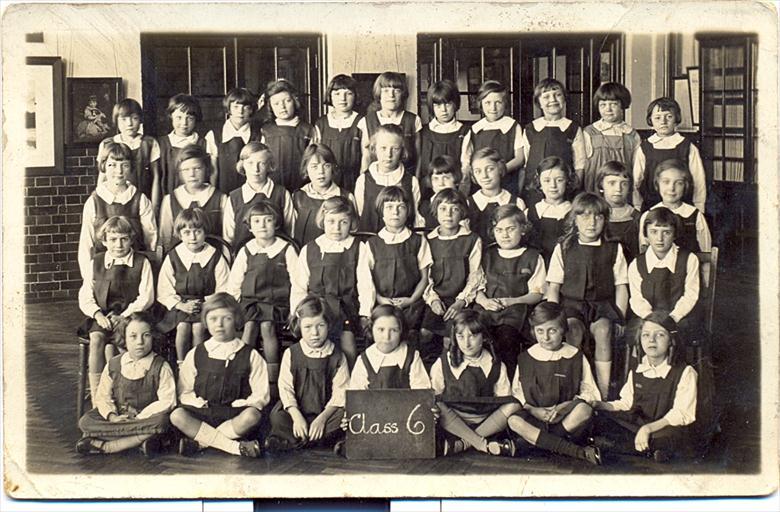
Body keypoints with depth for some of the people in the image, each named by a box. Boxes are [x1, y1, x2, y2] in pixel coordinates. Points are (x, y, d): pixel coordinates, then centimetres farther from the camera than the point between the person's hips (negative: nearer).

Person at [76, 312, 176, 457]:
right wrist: (112, 416, -15)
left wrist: (139, 418, -19)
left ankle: (104, 446, -30)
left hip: (146, 417, -3)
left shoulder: (161, 367, -4)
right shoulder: (113, 365, 7)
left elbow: (167, 401, -12)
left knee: (161, 422, -38)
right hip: (118, 417, 3)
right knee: (85, 422, -23)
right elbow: (102, 396, 5)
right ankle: (140, 439, -30)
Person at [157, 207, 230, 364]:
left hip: (207, 305, -1)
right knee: (182, 327, -27)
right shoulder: (173, 257, 3)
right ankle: (181, 364, -14)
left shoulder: (215, 257, -1)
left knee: (198, 327, -28)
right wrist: (180, 305, -10)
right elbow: (164, 290, 4)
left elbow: (223, 290, 0)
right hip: (181, 305, 1)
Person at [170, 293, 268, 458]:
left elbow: (261, 396, 4)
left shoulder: (251, 356, 7)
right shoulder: (195, 355, 13)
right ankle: (235, 446, -32)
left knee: (252, 415, -34)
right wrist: (198, 403, -7)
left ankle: (200, 441, -27)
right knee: (177, 415, -29)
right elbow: (184, 393, 12)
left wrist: (239, 405, -11)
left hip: (235, 415, -2)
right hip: (202, 413, 2)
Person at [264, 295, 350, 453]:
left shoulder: (337, 357, 1)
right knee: (277, 417, -29)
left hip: (325, 412, 0)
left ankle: (291, 442, -27)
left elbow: (340, 393, -5)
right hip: (297, 412, 0)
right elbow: (285, 388, -5)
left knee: (343, 416, -32)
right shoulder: (291, 354, 3)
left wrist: (322, 418, -18)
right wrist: (296, 417, -19)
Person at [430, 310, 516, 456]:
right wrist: (436, 408, -19)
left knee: (513, 406, -25)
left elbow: (506, 402, 6)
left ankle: (462, 443, -25)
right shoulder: (443, 363, 3)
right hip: (453, 423, -1)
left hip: (488, 423, 1)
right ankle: (483, 444, -30)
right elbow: (433, 397, 0)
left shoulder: (496, 366, 6)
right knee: (438, 407, -30)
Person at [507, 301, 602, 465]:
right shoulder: (525, 358, 9)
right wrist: (533, 410, -11)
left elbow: (590, 393, 2)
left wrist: (566, 406, -15)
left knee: (584, 410, -33)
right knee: (513, 420, -32)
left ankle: (531, 440, -27)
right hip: (534, 417, 1)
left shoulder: (576, 357, 5)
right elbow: (516, 393, 8)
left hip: (568, 419, -1)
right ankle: (580, 452, -37)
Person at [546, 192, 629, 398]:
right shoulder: (563, 248, 10)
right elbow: (553, 288, 8)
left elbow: (621, 287, 9)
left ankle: (603, 393, -32)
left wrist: (619, 317, -4)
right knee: (572, 329, -33)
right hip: (571, 303, 0)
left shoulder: (614, 249, 10)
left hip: (603, 304, 0)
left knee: (603, 329, -32)